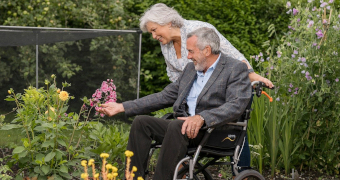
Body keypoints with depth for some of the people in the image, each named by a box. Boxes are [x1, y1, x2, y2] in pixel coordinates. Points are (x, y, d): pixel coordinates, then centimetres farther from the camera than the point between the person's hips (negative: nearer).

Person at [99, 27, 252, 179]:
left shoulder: (236, 69, -2)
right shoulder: (191, 68, 20)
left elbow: (236, 105, -17)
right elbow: (164, 97, 21)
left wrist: (202, 118, -32)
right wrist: (122, 107, 14)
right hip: (184, 125, 7)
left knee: (176, 126, -34)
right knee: (141, 122, -11)